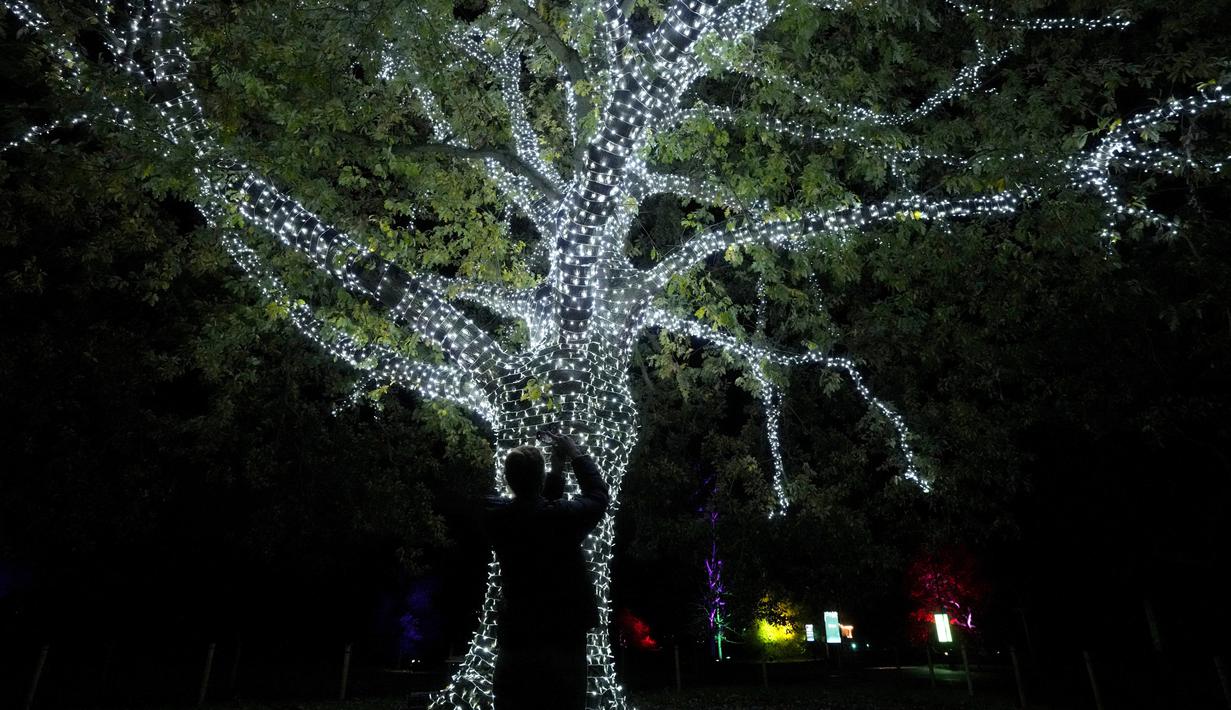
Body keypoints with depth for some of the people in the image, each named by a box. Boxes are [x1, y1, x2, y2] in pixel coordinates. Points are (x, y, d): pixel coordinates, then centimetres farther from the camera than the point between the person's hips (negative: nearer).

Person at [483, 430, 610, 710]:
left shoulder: (495, 517, -6)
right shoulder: (564, 515, -17)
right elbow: (598, 495, 3)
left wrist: (557, 468, 18)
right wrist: (576, 455, 12)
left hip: (514, 641, 3)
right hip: (562, 639, -3)